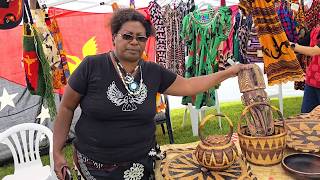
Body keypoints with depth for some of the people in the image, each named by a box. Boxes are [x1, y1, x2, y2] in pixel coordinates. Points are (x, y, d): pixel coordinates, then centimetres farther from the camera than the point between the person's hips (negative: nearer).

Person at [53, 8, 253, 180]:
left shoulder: (154, 72, -2)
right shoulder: (92, 66, -12)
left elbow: (188, 85, 5)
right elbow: (66, 108, -5)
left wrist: (229, 72, 2)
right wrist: (57, 152, -4)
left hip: (140, 162, 3)